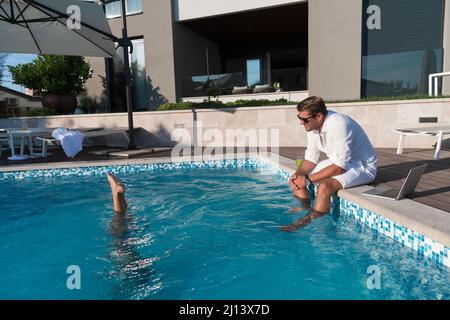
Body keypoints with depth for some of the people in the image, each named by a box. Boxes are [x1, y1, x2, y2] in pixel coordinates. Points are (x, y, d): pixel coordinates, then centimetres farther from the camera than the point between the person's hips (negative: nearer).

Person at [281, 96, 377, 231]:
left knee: (324, 186, -32)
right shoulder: (312, 126, -6)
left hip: (362, 165, -8)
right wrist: (298, 174, -17)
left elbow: (339, 167, -30)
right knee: (298, 180, -4)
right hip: (338, 162, 8)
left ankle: (309, 222, -16)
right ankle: (303, 213, 6)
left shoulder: (338, 125, -31)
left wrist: (308, 179, -28)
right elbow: (310, 159, 2)